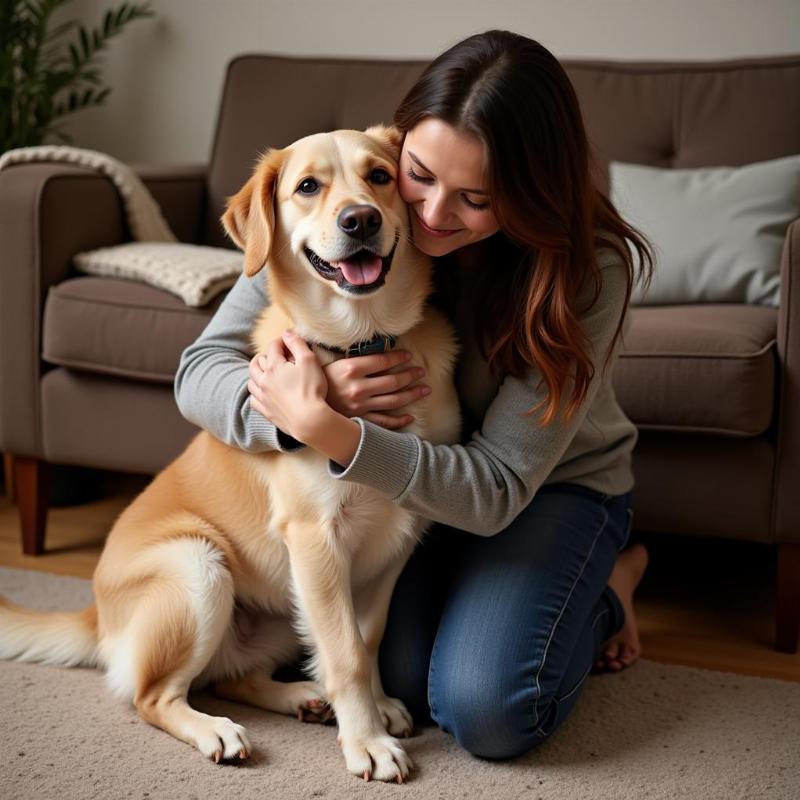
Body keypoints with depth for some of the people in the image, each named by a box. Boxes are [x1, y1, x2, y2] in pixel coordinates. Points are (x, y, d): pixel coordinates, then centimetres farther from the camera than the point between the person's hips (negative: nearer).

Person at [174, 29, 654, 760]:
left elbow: (497, 489, -30)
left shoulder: (589, 269, -28)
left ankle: (605, 586, 9)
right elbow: (200, 372, -19)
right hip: (414, 472, 3)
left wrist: (325, 429, -43)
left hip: (559, 482, -2)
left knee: (484, 712, -20)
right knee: (394, 680, -17)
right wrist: (315, 404, -41)